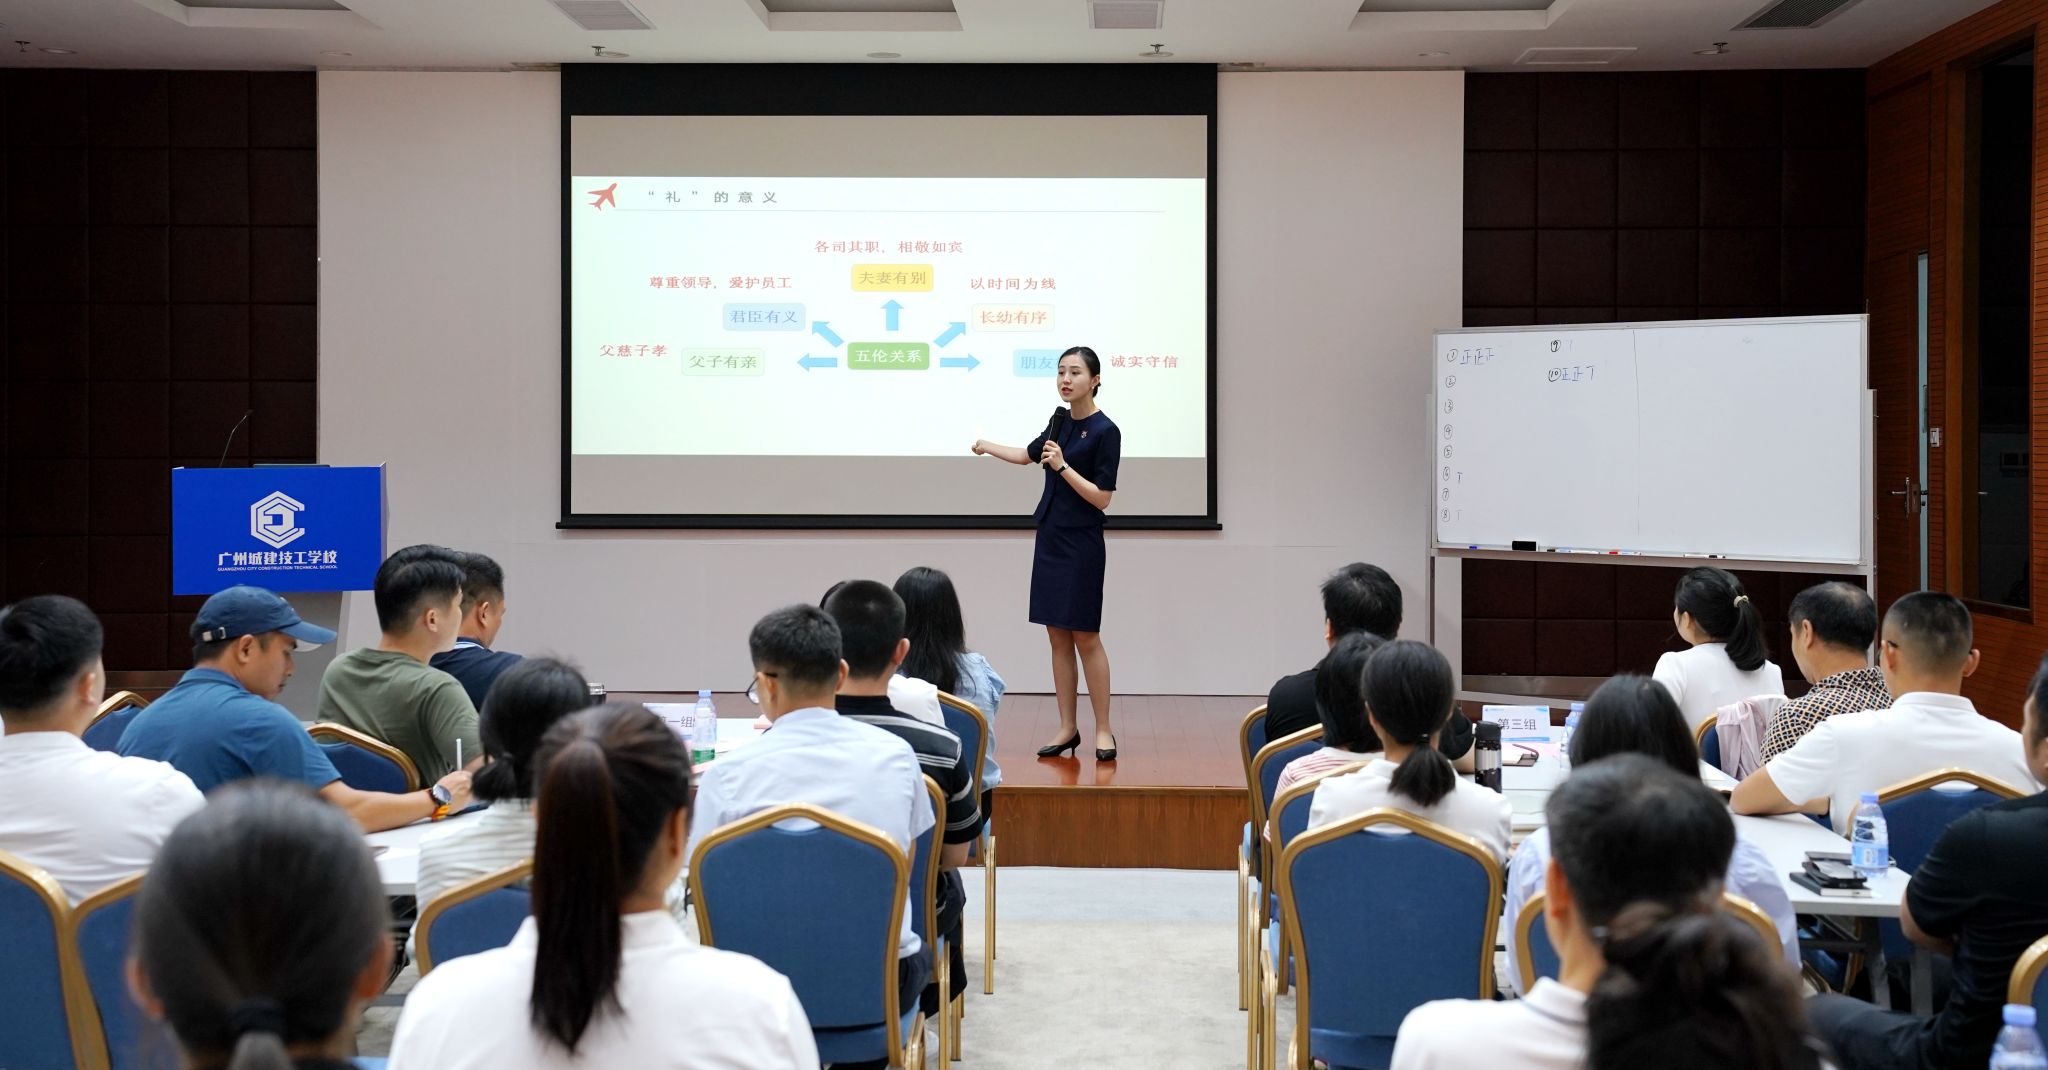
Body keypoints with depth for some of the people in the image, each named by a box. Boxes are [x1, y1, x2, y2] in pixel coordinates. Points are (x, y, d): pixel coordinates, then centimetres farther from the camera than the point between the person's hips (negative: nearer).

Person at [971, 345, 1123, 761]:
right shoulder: (1062, 423, 9)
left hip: (1081, 546, -7)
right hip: (1050, 540, 7)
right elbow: (1028, 455, 28)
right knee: (1058, 637, 7)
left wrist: (1063, 466, -22)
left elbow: (1102, 499, -15)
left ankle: (1103, 729, 6)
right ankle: (1068, 727, 12)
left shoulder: (1104, 432, -13)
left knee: (1085, 637, -2)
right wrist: (984, 445, 38)